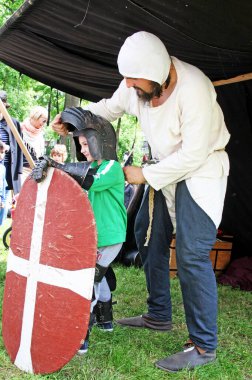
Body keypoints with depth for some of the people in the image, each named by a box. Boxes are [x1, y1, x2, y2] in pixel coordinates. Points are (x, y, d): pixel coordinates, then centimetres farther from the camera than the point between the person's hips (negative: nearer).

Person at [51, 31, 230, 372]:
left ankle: (204, 346, -5)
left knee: (191, 254, -15)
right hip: (168, 167, 8)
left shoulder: (193, 89, -30)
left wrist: (145, 175, -21)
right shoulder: (138, 81, -8)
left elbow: (194, 155, -28)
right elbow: (110, 107, 11)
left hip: (202, 169, -8)